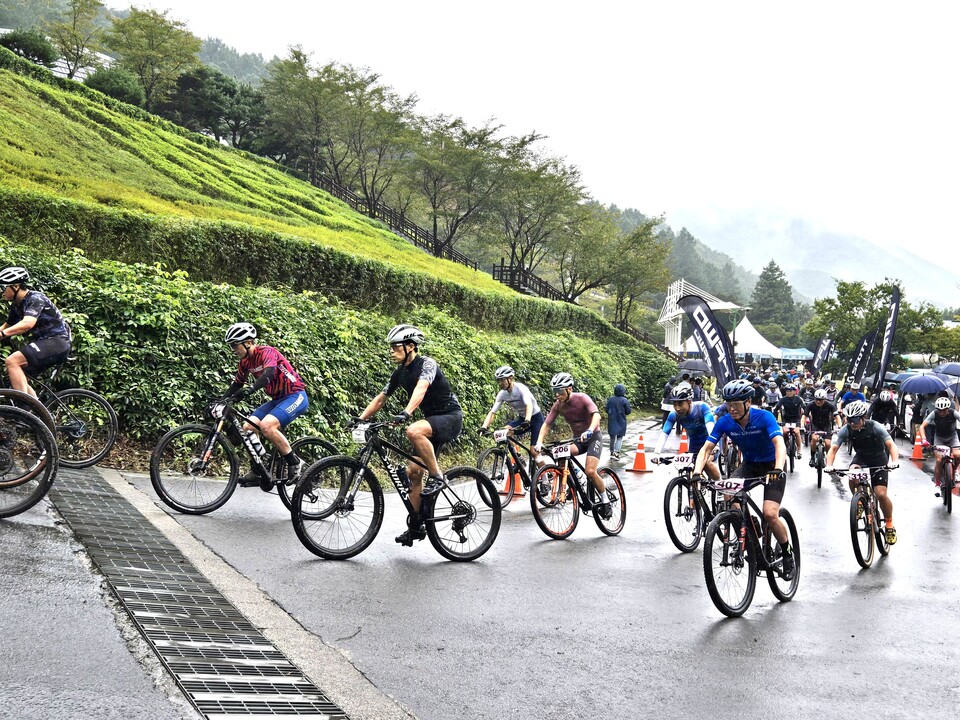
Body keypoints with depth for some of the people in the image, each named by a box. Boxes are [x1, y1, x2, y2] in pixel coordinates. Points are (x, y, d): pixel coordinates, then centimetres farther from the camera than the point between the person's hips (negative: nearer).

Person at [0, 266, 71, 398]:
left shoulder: (35, 298, -16)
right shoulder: (16, 305, 12)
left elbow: (28, 323, -33)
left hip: (56, 342, -10)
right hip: (42, 341, 10)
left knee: (12, 361, -22)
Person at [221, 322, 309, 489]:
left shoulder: (267, 352, -19)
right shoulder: (245, 362, 6)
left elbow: (268, 373, -38)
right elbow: (236, 385, 15)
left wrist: (250, 389, -54)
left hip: (296, 396, -9)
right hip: (278, 399, 9)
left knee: (266, 425, -29)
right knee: (247, 427, -5)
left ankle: (295, 463, -14)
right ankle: (257, 471, 5)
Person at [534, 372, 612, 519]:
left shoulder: (582, 398, -20)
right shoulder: (558, 405, -8)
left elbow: (596, 415, -35)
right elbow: (546, 424, -12)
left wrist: (589, 431, -54)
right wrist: (539, 443, -29)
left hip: (593, 437, -4)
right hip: (577, 439, 4)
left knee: (590, 471, -23)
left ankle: (606, 502, -2)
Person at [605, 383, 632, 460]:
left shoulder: (610, 399, -5)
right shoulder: (624, 400, -14)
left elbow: (607, 410, 1)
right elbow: (628, 411, -8)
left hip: (611, 421, 3)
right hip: (621, 422, -3)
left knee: (612, 437, 15)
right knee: (619, 437, 3)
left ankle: (612, 452, 21)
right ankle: (616, 452, -12)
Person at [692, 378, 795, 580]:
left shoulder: (764, 417, -25)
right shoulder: (725, 422, -14)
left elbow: (780, 444, -38)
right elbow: (707, 448, -16)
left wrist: (777, 470, -56)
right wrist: (697, 472, -34)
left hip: (771, 466, -4)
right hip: (749, 465, 4)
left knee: (770, 514, -21)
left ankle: (787, 553, 7)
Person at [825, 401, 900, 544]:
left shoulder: (875, 427, -26)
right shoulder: (846, 430, -19)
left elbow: (891, 445, -32)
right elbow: (833, 448, -23)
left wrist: (894, 461, -51)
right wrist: (829, 465, -41)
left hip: (879, 459, -3)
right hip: (861, 457, 3)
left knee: (881, 494, -17)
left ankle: (890, 525, 6)